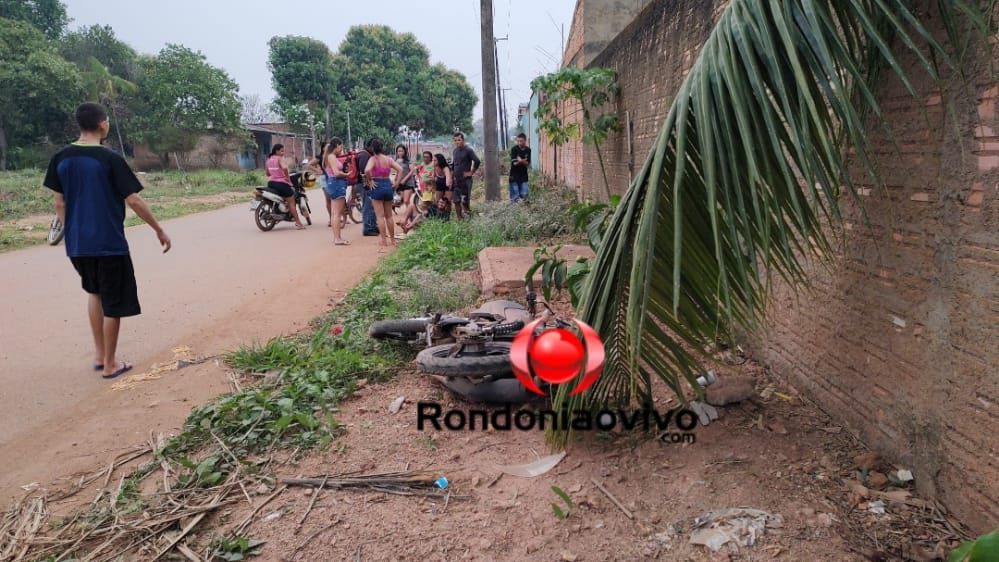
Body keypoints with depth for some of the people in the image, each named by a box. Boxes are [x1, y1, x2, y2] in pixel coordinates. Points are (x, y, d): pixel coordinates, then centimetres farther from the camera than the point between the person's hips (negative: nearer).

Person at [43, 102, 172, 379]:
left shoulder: (60, 158, 3)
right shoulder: (110, 159, -13)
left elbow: (60, 204, 7)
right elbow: (133, 201, -14)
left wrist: (73, 232, 21)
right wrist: (159, 230, -4)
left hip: (77, 243, 6)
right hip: (109, 243, -6)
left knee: (95, 292, 25)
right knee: (113, 303, 7)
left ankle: (99, 355, 27)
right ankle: (110, 364, 15)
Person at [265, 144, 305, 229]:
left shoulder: (269, 159, 13)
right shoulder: (280, 158, -9)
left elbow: (267, 173, 20)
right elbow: (284, 168, -29)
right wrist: (289, 179, -18)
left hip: (271, 183, 7)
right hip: (281, 183, -7)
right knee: (291, 202, 1)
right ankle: (298, 223, -3)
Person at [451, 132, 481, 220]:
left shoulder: (468, 150, -9)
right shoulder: (455, 150, 13)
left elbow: (477, 161, -18)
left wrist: (471, 172, -13)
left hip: (465, 180, -7)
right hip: (456, 180, 7)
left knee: (464, 201, -8)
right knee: (456, 201, 5)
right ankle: (460, 219, 12)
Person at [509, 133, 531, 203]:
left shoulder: (528, 150, 0)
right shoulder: (514, 149, -10)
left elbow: (528, 164, -4)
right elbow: (514, 163, -14)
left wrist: (521, 161, -22)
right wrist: (523, 161, -22)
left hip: (523, 175, 3)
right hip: (514, 176, -3)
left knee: (524, 195, 4)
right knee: (515, 197, -3)